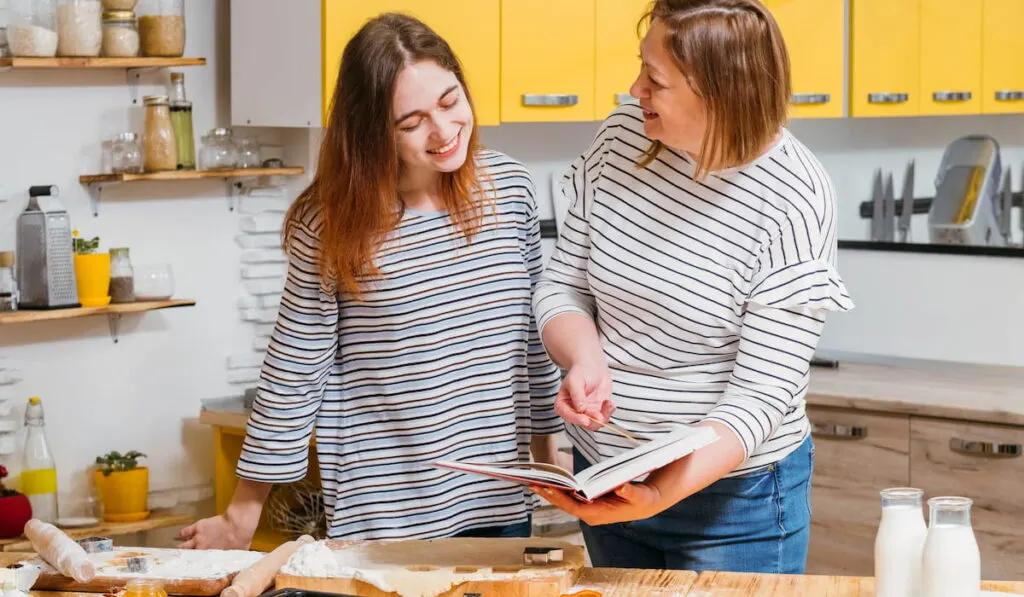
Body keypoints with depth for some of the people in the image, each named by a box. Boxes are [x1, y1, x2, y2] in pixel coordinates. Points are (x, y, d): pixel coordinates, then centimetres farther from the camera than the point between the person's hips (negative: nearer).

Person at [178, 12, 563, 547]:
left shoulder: (509, 186, -1)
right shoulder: (331, 223, -11)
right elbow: (293, 374, -5)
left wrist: (549, 450, 16)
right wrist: (242, 516, -2)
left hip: (499, 503, 4)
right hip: (383, 514, -3)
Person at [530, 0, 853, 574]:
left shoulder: (793, 202, -21)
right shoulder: (623, 136, -6)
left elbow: (761, 393, -21)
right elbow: (562, 286, 1)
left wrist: (663, 493, -33)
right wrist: (585, 360, -20)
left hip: (734, 498, -5)